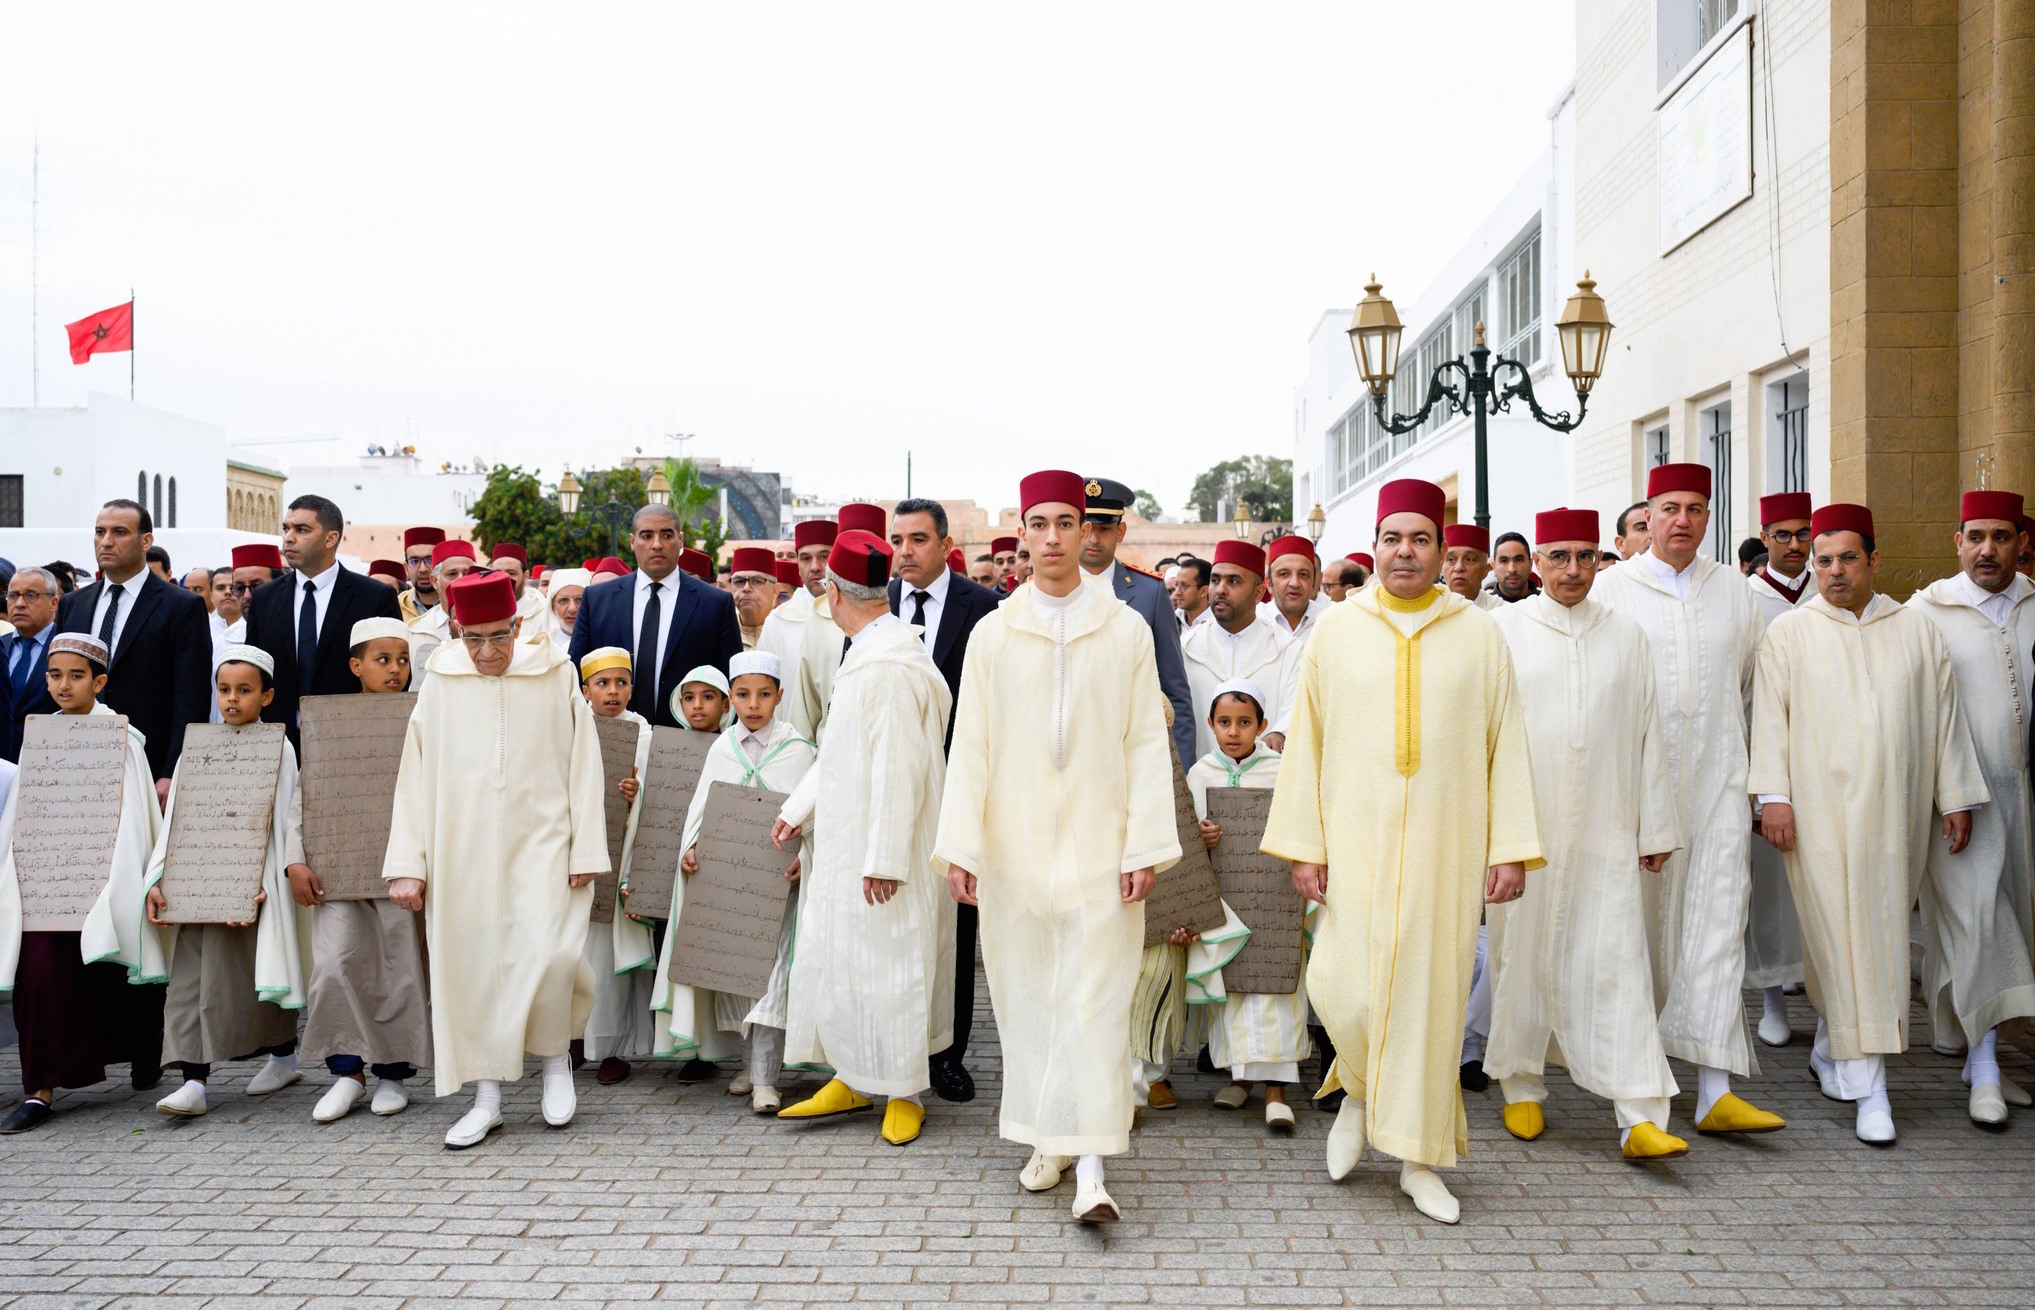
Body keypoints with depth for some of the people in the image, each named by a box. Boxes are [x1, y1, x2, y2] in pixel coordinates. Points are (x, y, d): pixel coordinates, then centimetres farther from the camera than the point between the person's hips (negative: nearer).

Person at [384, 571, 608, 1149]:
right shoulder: (440, 684, 3)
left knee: (547, 954, -16)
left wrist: (586, 851, -3)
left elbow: (583, 766, 1)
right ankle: (487, 1097, 15)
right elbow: (415, 776, 6)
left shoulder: (555, 676, 0)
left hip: (540, 843, -2)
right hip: (462, 853, 2)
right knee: (472, 965, 3)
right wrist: (407, 863, 2)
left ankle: (554, 1057, 12)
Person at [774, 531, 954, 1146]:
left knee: (887, 963, 2)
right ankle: (852, 1078, 28)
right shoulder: (868, 651, 9)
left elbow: (897, 767, -24)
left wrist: (885, 858, -23)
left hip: (881, 850, -10)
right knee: (837, 957, 15)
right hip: (845, 841, 10)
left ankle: (905, 1091, 17)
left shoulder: (889, 666, -22)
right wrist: (798, 808, 18)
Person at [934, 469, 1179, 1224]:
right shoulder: (992, 635, 7)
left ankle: (1090, 1170, -4)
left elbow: (1147, 743, 1)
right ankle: (1049, 1139, 23)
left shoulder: (1126, 631, 3)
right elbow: (970, 746, 5)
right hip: (1015, 847, 2)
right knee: (1026, 996, 8)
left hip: (1099, 844, -2)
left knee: (1094, 1003, -5)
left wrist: (1145, 845, -6)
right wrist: (960, 845, -3)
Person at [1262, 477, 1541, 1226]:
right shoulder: (1337, 630, 5)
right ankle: (1360, 1089, 24)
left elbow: (1506, 745, 3)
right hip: (1355, 842, 0)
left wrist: (1510, 848, -3)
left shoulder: (1478, 635, 4)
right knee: (1344, 987, -9)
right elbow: (1306, 741, 4)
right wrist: (1303, 844, -1)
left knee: (1430, 991, 3)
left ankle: (1419, 1155, 18)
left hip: (1445, 844, 0)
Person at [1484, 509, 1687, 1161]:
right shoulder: (1502, 629, 2)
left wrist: (1656, 828, 9)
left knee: (1618, 965, -4)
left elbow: (1648, 735, 11)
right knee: (1523, 959, 7)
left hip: (1605, 832, 1)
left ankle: (1639, 1117, -2)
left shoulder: (1626, 636, 9)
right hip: (1520, 829, -1)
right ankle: (1523, 1090, 23)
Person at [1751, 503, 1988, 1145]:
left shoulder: (1916, 630, 9)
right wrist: (1773, 795, -10)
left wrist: (1956, 796, 8)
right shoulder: (1788, 633, 1)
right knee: (1844, 937, -5)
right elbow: (1769, 715, -2)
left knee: (1879, 931, 9)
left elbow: (1944, 714, 11)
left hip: (1895, 812, 3)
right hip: (1821, 810, -3)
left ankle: (1829, 1051, 28)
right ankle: (1868, 1087, -2)